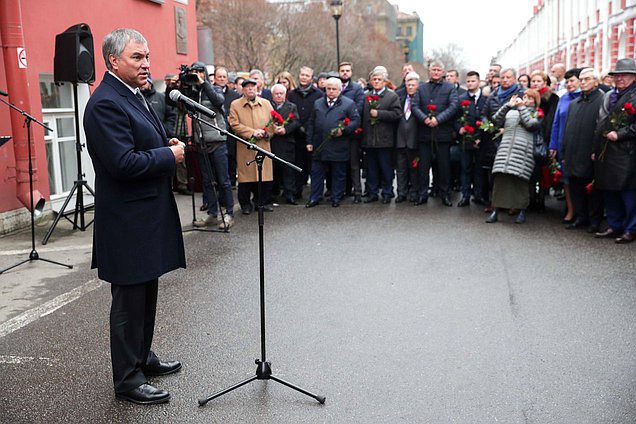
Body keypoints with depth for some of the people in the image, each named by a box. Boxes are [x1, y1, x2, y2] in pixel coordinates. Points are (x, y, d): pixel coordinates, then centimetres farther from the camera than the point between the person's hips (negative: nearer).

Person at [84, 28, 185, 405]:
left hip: (148, 216, 10)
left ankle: (143, 357, 36)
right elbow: (124, 163, -27)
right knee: (130, 300, 1)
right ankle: (128, 379, 14)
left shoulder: (135, 97, 14)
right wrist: (170, 156, -15)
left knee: (146, 293, 20)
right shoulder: (105, 103, -19)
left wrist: (169, 145, 5)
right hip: (128, 222, -10)